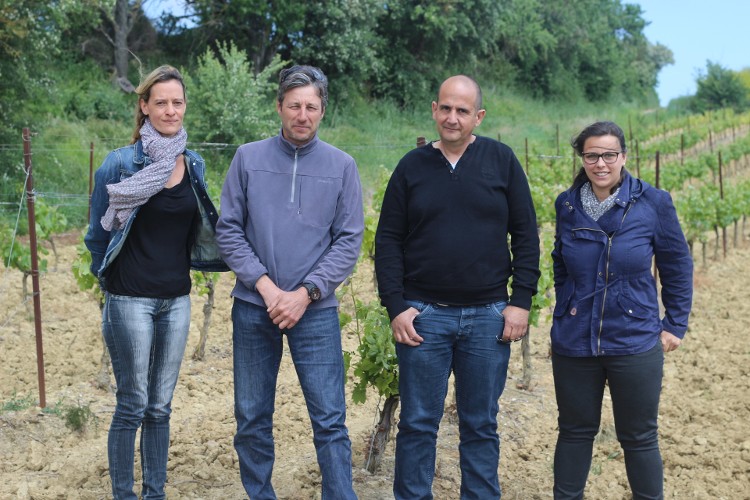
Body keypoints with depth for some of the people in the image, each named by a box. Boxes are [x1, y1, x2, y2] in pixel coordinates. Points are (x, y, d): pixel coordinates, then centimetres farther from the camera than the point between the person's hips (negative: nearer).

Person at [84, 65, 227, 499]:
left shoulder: (194, 165, 5)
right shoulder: (122, 163, -10)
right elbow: (99, 231, 0)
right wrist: (110, 278, 7)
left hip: (177, 300, 5)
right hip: (131, 299, -4)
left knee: (161, 406, 12)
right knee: (133, 406, 1)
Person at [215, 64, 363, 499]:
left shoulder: (341, 166, 0)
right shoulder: (249, 158, 2)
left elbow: (349, 240, -1)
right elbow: (229, 230, 1)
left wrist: (306, 293, -11)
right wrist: (266, 286, -10)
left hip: (316, 309, -1)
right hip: (253, 306, 2)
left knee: (330, 421, -3)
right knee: (252, 419, 11)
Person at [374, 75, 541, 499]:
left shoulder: (502, 160, 2)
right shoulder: (412, 166, 4)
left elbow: (526, 236, 2)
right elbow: (389, 241, 3)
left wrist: (521, 301, -4)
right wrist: (396, 307, -5)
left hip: (489, 316, 0)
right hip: (425, 313, 0)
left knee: (482, 425, 10)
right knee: (418, 424, 6)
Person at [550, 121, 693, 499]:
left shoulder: (653, 203, -9)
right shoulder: (567, 205, -2)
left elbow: (677, 266, 1)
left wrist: (675, 324, 2)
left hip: (635, 343, -2)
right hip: (574, 342, 2)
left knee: (639, 438, 10)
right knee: (574, 431, 15)